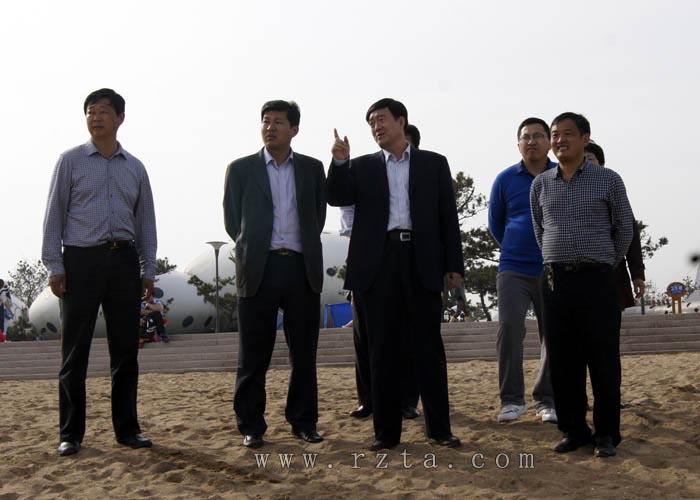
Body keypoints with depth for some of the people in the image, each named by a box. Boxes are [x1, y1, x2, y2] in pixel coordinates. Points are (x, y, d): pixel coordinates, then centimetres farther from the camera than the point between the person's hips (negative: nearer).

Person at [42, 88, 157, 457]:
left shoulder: (135, 167, 14)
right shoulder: (70, 161, 6)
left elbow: (146, 220, 16)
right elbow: (54, 214, 2)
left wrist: (148, 269, 8)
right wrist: (54, 266, -6)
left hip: (124, 260, 3)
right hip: (81, 259, -3)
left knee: (125, 348, 4)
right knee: (75, 350, -2)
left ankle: (127, 428, 12)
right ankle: (70, 433, 3)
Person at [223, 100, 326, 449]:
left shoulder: (312, 168, 11)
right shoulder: (241, 169, 6)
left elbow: (319, 216, 14)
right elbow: (232, 220, 8)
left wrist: (304, 248, 8)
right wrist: (253, 250, 8)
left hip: (302, 268, 2)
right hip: (259, 269, -1)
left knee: (304, 353, 6)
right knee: (254, 355, 2)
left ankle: (303, 421, 15)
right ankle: (251, 426, 8)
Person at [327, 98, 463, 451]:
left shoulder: (433, 164, 11)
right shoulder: (363, 167, 14)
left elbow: (448, 216, 7)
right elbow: (337, 198, 1)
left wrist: (453, 264, 1)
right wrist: (339, 162, -14)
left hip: (421, 262, -1)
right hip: (378, 263, 1)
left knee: (428, 346, 1)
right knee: (382, 349, 3)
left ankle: (439, 427, 9)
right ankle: (387, 431, 9)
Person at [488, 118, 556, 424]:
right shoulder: (505, 179, 3)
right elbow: (495, 222, 15)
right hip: (513, 269, 0)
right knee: (509, 327, -14)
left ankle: (546, 400, 15)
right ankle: (512, 399, -4)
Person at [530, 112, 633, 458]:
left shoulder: (608, 180, 1)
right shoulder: (541, 185, 9)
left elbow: (624, 229, 10)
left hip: (596, 281, -3)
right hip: (555, 282, 3)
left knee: (603, 361, -2)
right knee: (563, 361, 4)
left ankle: (607, 434, 6)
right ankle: (574, 430, 14)